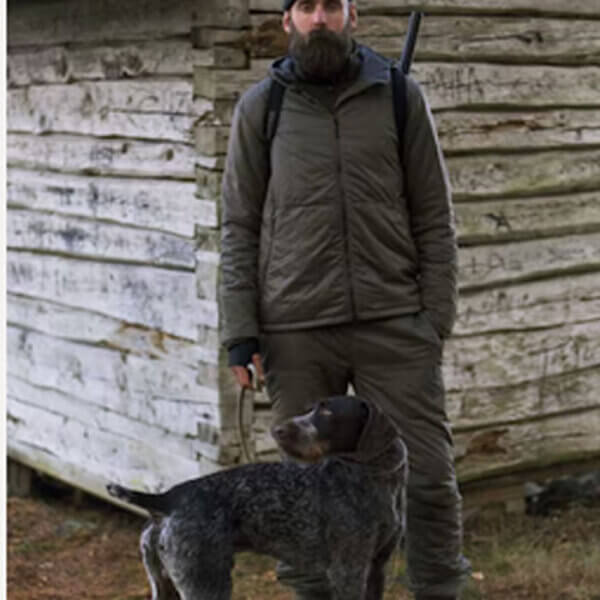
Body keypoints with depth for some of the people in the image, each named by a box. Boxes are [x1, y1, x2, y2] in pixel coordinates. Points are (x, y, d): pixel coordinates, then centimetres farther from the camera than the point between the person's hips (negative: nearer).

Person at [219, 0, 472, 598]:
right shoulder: (259, 107, 7)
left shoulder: (400, 96, 7)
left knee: (427, 474, -1)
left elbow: (433, 217, 7)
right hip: (296, 332, 0)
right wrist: (240, 329, -1)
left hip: (394, 324, 0)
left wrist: (437, 315, -1)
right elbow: (239, 227, 7)